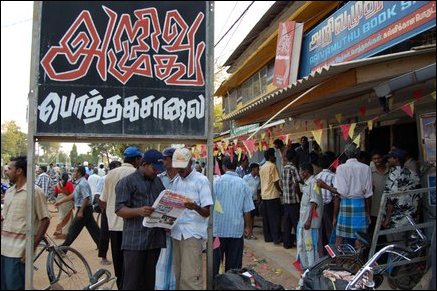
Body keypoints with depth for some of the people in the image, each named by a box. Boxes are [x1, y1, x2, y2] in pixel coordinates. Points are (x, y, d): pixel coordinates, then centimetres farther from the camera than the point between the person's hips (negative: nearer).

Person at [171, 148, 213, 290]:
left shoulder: (201, 180, -7)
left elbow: (207, 212, -11)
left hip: (193, 233, -5)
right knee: (178, 275, 9)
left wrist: (195, 207, -31)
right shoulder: (176, 182, 11)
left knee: (190, 277, -6)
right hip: (176, 232, 6)